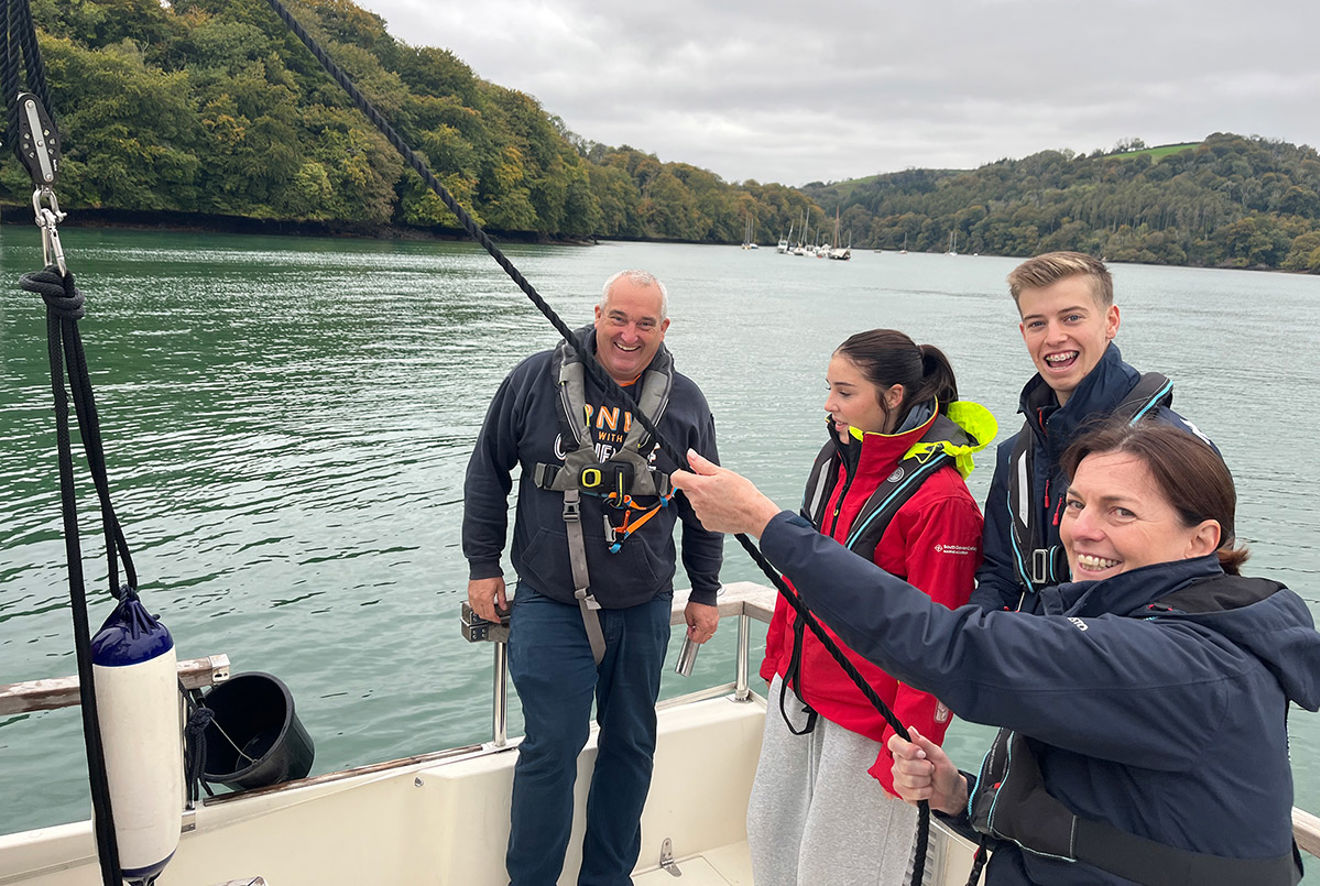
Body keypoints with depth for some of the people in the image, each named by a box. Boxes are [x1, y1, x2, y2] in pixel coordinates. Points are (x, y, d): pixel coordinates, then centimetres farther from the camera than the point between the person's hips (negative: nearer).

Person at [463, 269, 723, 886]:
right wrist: (483, 564, 4)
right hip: (550, 607, -2)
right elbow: (487, 472, 5)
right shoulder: (535, 380, -3)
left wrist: (705, 592, 13)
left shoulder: (685, 403, 2)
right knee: (551, 748, -2)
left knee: (631, 744, 14)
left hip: (643, 609, 3)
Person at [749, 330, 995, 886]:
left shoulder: (940, 499, -21)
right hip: (796, 693, 7)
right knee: (770, 838, 20)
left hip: (865, 716, -7)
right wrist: (776, 658, 18)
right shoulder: (833, 460, 3)